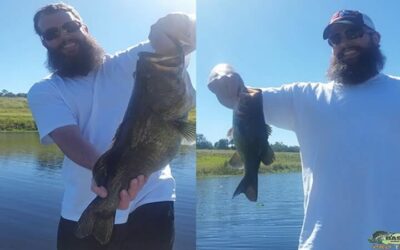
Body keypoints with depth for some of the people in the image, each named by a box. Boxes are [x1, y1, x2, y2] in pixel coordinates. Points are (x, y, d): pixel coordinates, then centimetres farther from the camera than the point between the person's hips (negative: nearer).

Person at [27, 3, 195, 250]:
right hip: (84, 213, 1)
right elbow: (69, 138, -14)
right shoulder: (44, 91, 5)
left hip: (151, 201, 0)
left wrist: (172, 25, -27)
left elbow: (189, 36, -3)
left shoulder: (126, 64, 5)